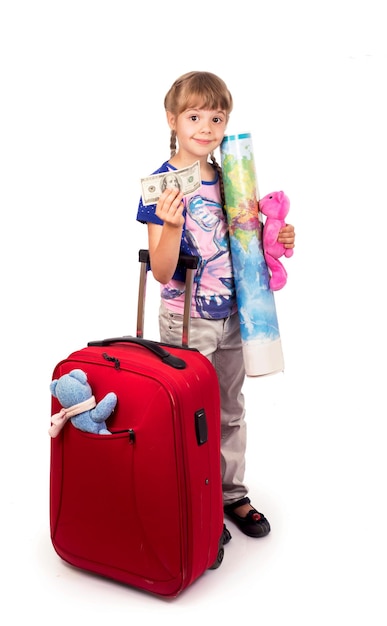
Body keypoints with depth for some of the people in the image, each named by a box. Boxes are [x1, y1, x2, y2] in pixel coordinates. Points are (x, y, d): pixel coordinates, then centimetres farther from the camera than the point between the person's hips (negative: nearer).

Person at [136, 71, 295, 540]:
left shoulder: (227, 177, 4)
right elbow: (161, 272, -19)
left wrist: (275, 242, -1)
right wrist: (171, 224, -35)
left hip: (232, 315, 6)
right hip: (187, 321, -6)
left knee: (231, 411, 18)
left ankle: (232, 495, 36)